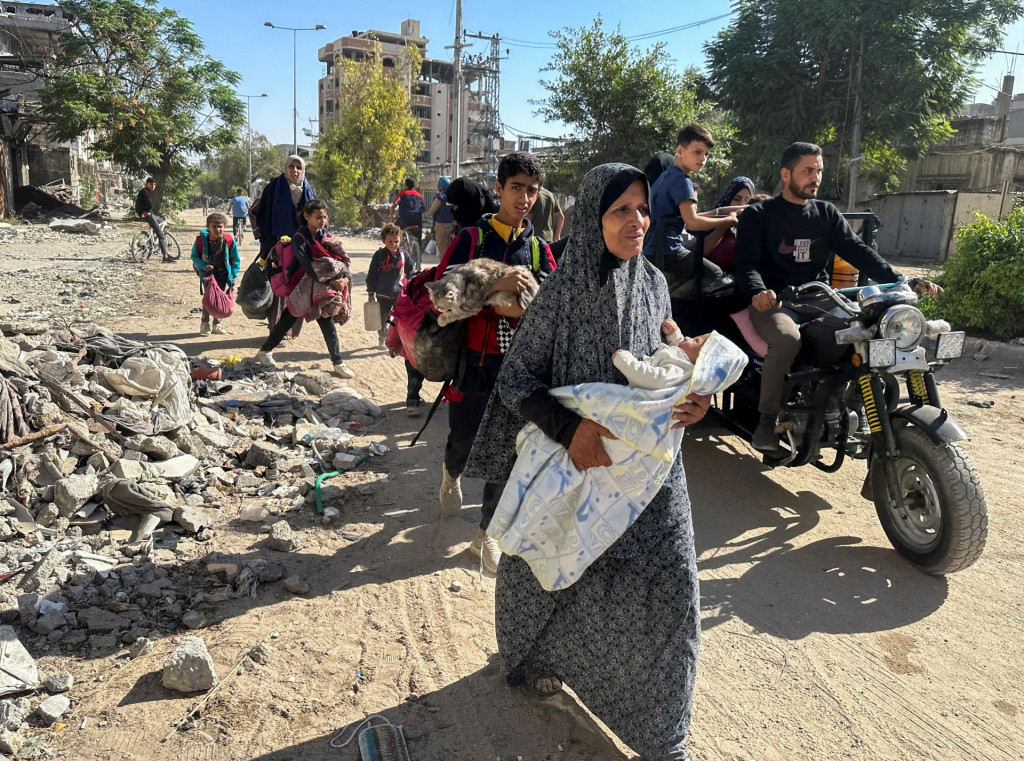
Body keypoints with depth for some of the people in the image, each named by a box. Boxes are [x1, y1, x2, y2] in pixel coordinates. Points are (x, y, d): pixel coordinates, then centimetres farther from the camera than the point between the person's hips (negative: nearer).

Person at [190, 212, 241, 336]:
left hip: (224, 274, 2)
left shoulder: (229, 241, -11)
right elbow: (194, 256, 1)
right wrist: (203, 266, -16)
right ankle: (205, 323, 3)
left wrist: (233, 276, -3)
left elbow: (236, 259, 1)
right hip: (207, 273, -2)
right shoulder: (201, 240, -12)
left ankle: (217, 324, 19)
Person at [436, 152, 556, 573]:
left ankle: (487, 532, 19)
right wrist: (495, 286, -27)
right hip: (473, 357, -2)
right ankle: (452, 473, 46)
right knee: (465, 437, 7)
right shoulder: (471, 238, -1)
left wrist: (517, 309, -20)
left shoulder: (538, 247, 8)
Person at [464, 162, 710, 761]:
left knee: (670, 583, 3)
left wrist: (690, 399, -8)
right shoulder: (562, 292, -15)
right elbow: (516, 380, -12)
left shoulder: (654, 283, -1)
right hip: (578, 458, -3)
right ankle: (535, 655, 50)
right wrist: (569, 427, -27)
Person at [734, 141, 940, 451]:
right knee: (787, 339, -36)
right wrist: (758, 291, -32)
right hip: (773, 301, -5)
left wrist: (902, 282, -8)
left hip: (817, 301, 5)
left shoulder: (826, 213, 16)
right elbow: (747, 262, -8)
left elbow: (858, 251, 6)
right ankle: (767, 419, -20)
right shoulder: (758, 215, 4)